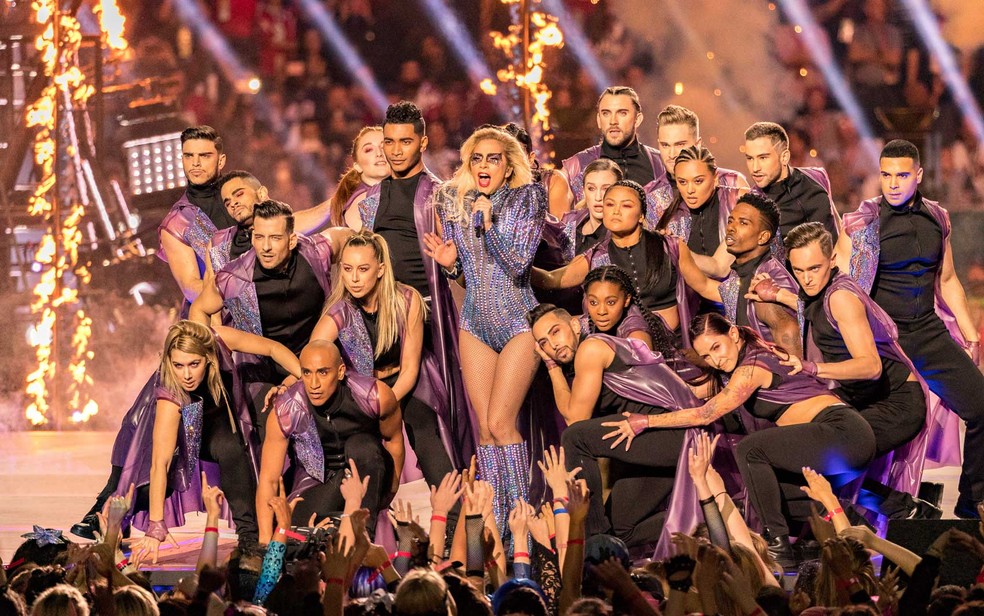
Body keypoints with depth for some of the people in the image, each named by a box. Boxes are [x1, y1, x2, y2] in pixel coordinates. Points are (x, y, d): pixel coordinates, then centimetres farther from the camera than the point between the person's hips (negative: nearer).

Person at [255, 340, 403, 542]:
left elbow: (394, 440, -2)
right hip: (317, 482, 0)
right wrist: (265, 539, -26)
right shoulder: (285, 412, -23)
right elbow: (268, 480, -18)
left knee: (361, 445, -33)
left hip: (369, 475, 0)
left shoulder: (376, 397, -24)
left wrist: (390, 493, 8)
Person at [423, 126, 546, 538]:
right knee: (485, 428, 2)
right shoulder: (454, 203, 6)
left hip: (517, 322, -5)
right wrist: (449, 264, -9)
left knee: (500, 423, -14)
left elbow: (518, 262, -13)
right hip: (475, 322, 5)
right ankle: (494, 522, 5)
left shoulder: (527, 199, -6)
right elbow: (458, 271, 14)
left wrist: (488, 223, -22)